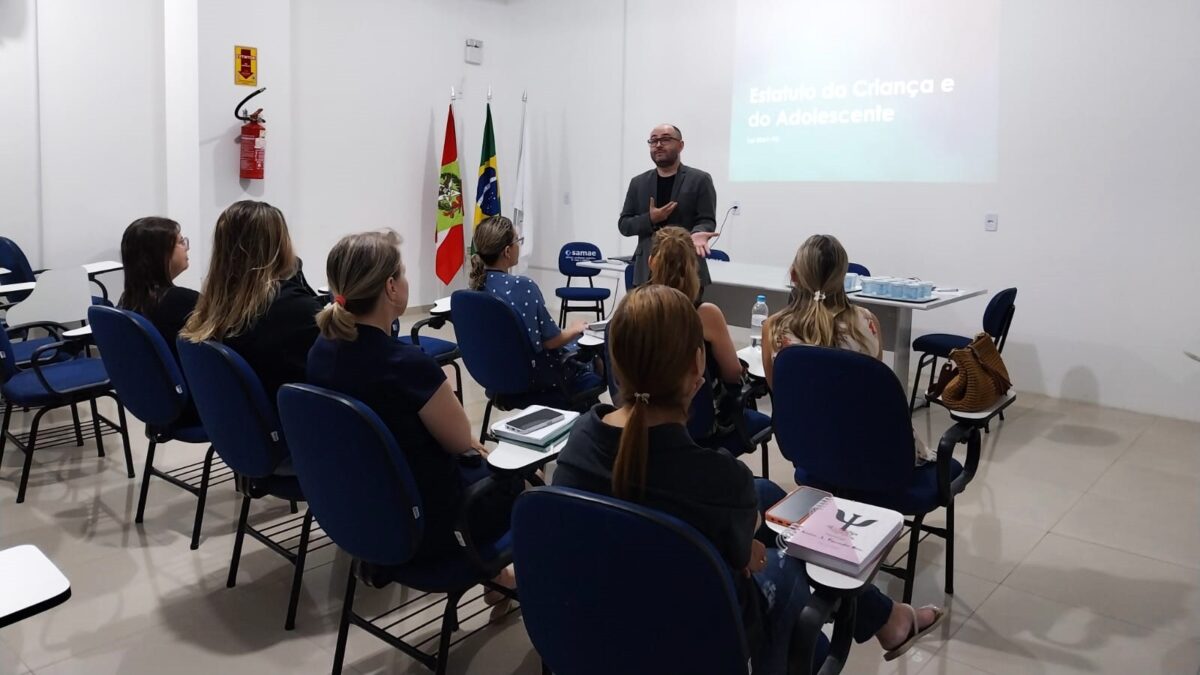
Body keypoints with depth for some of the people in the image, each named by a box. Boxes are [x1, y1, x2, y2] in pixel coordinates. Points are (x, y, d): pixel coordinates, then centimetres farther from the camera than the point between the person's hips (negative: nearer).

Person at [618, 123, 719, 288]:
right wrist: (650, 219, -8)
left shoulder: (699, 180, 3)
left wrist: (697, 233, -27)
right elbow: (623, 224, 11)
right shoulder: (638, 182, 14)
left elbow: (707, 220, -3)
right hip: (647, 273, 3)